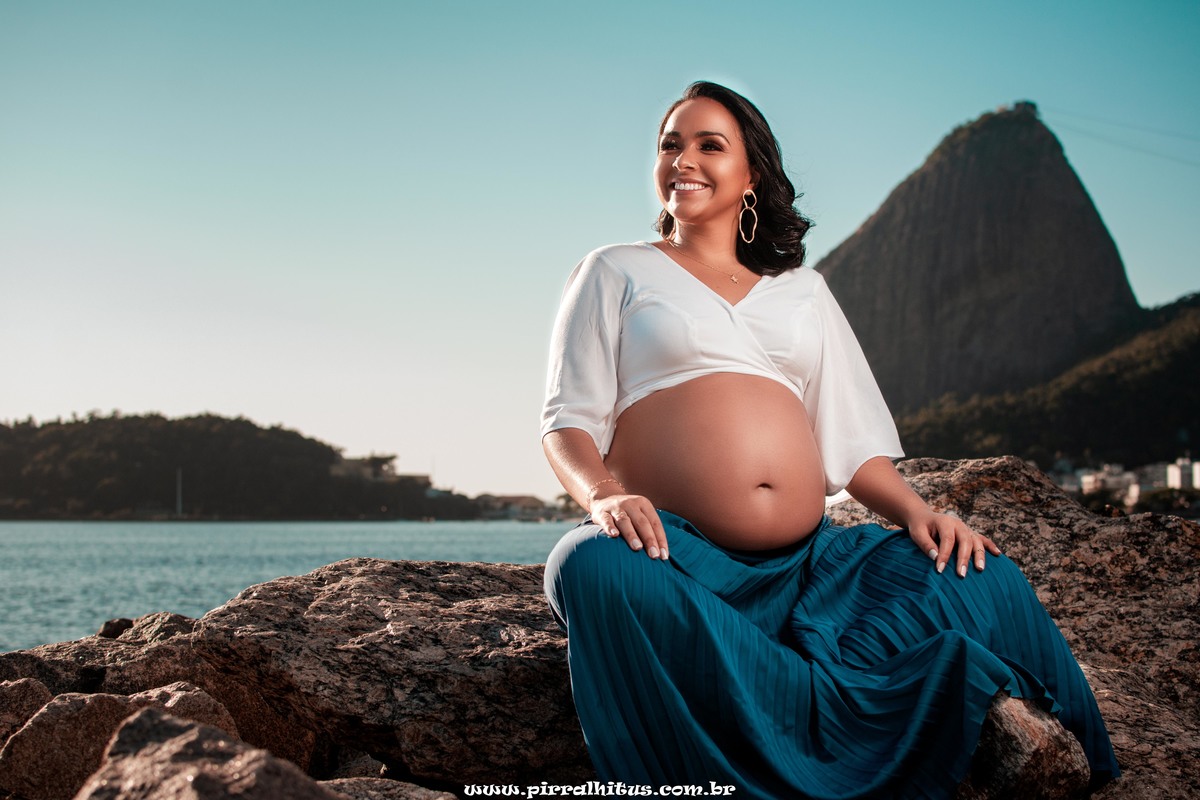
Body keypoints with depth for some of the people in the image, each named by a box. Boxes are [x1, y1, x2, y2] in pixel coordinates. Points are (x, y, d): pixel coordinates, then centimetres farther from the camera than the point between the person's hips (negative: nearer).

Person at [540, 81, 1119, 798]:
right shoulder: (618, 272, 17)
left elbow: (850, 438, 21)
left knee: (985, 581, -20)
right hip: (672, 551, -3)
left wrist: (917, 512, -1)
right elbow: (569, 418, 6)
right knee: (595, 567, -40)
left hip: (806, 563, 3)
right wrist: (603, 494, -17)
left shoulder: (801, 288, 26)